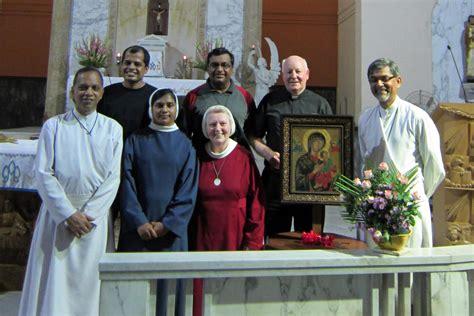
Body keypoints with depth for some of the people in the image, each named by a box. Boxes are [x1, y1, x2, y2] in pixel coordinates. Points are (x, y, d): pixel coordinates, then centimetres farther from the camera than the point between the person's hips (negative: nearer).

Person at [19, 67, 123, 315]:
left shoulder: (113, 129, 3)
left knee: (87, 283, 7)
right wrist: (69, 214, -11)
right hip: (57, 213, 0)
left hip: (95, 215, 0)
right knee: (52, 283, 4)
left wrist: (87, 214, -9)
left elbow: (113, 178, -2)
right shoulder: (53, 126, 3)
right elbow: (43, 174, -3)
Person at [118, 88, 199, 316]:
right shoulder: (135, 141, 6)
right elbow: (126, 183, -1)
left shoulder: (186, 145, 6)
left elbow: (189, 189, 0)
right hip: (138, 227, 0)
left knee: (169, 284, 5)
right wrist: (139, 221, -11)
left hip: (172, 228, 0)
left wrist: (167, 223, -9)